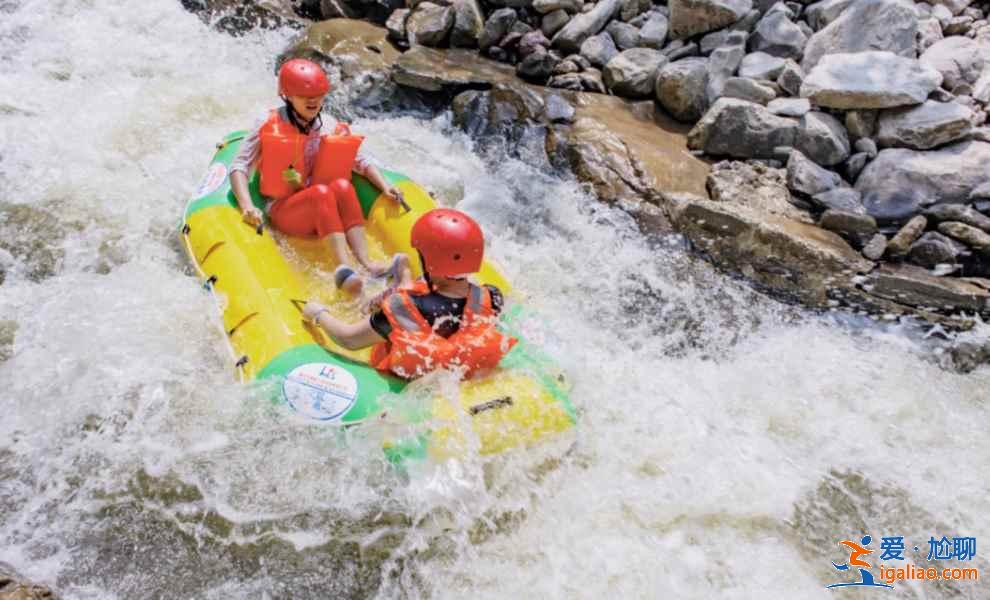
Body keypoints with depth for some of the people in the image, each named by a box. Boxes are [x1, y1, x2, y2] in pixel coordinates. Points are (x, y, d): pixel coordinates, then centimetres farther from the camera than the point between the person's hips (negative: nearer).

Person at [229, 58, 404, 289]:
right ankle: (343, 267, -51)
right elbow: (239, 167, -7)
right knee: (322, 192, -32)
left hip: (322, 213, 3)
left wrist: (385, 186, -7)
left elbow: (360, 161, 10)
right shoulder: (269, 126, -1)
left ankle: (367, 263, -43)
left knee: (342, 186, -28)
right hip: (283, 211, -3)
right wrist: (247, 206, -24)